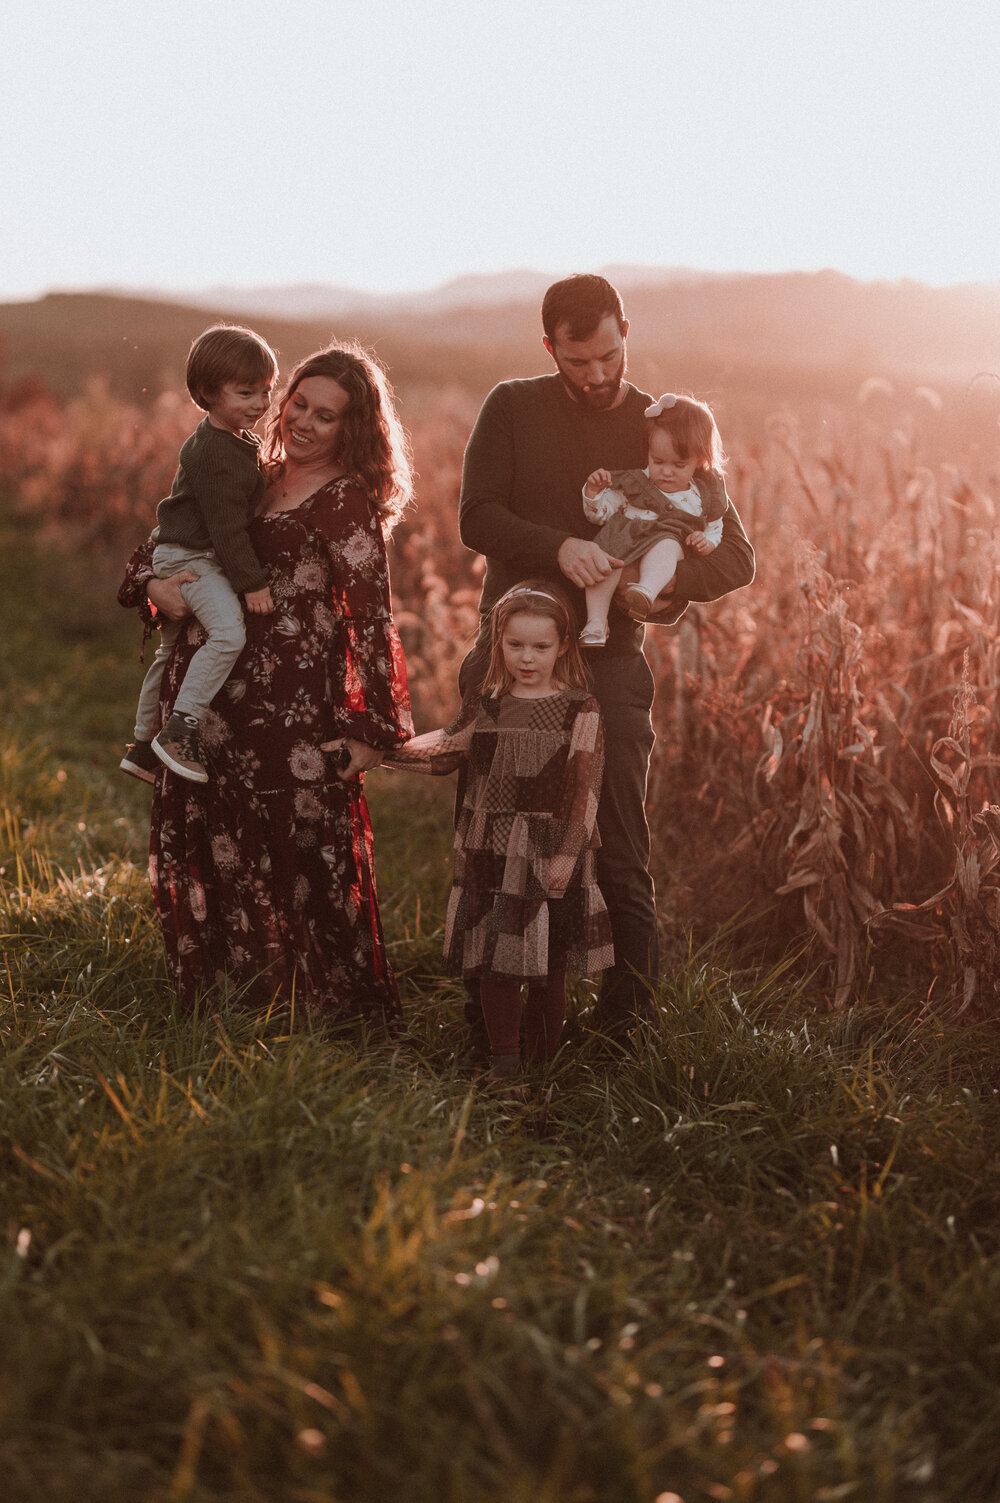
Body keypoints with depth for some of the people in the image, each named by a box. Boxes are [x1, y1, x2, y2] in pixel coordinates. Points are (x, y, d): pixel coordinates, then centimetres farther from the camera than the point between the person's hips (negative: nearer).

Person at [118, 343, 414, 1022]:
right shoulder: (259, 479, 15)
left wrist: (371, 726, -15)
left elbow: (371, 619, -12)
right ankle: (226, 992, 30)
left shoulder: (348, 502, -7)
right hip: (212, 689, 7)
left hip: (293, 699, -7)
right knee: (206, 846, 13)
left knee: (300, 852, -2)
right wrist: (155, 580, 0)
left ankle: (326, 1008, 15)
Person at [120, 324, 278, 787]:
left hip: (191, 556, 11)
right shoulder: (214, 452, -22)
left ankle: (144, 745, 32)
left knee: (173, 651, 19)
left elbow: (239, 516, 25)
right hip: (188, 557, -11)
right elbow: (226, 525, -24)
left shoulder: (244, 442, 11)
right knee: (228, 634, -28)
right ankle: (179, 731, -24)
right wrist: (252, 583, -24)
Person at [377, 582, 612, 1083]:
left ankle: (546, 1057, 22)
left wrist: (567, 852, -12)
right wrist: (385, 750, 1)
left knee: (549, 962, 7)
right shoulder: (487, 707, 7)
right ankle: (503, 1057, 12)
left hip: (551, 854, -2)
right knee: (496, 956, 2)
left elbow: (583, 787, -7)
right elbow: (446, 751, 14)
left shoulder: (579, 709, -3)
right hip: (491, 852, 2)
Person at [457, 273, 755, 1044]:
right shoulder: (512, 408, 4)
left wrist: (670, 581, -23)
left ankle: (629, 1020, 9)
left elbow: (736, 554, -1)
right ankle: (489, 1015, 21)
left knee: (621, 858, -3)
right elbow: (476, 517, -9)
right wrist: (558, 547, -28)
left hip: (609, 659, -1)